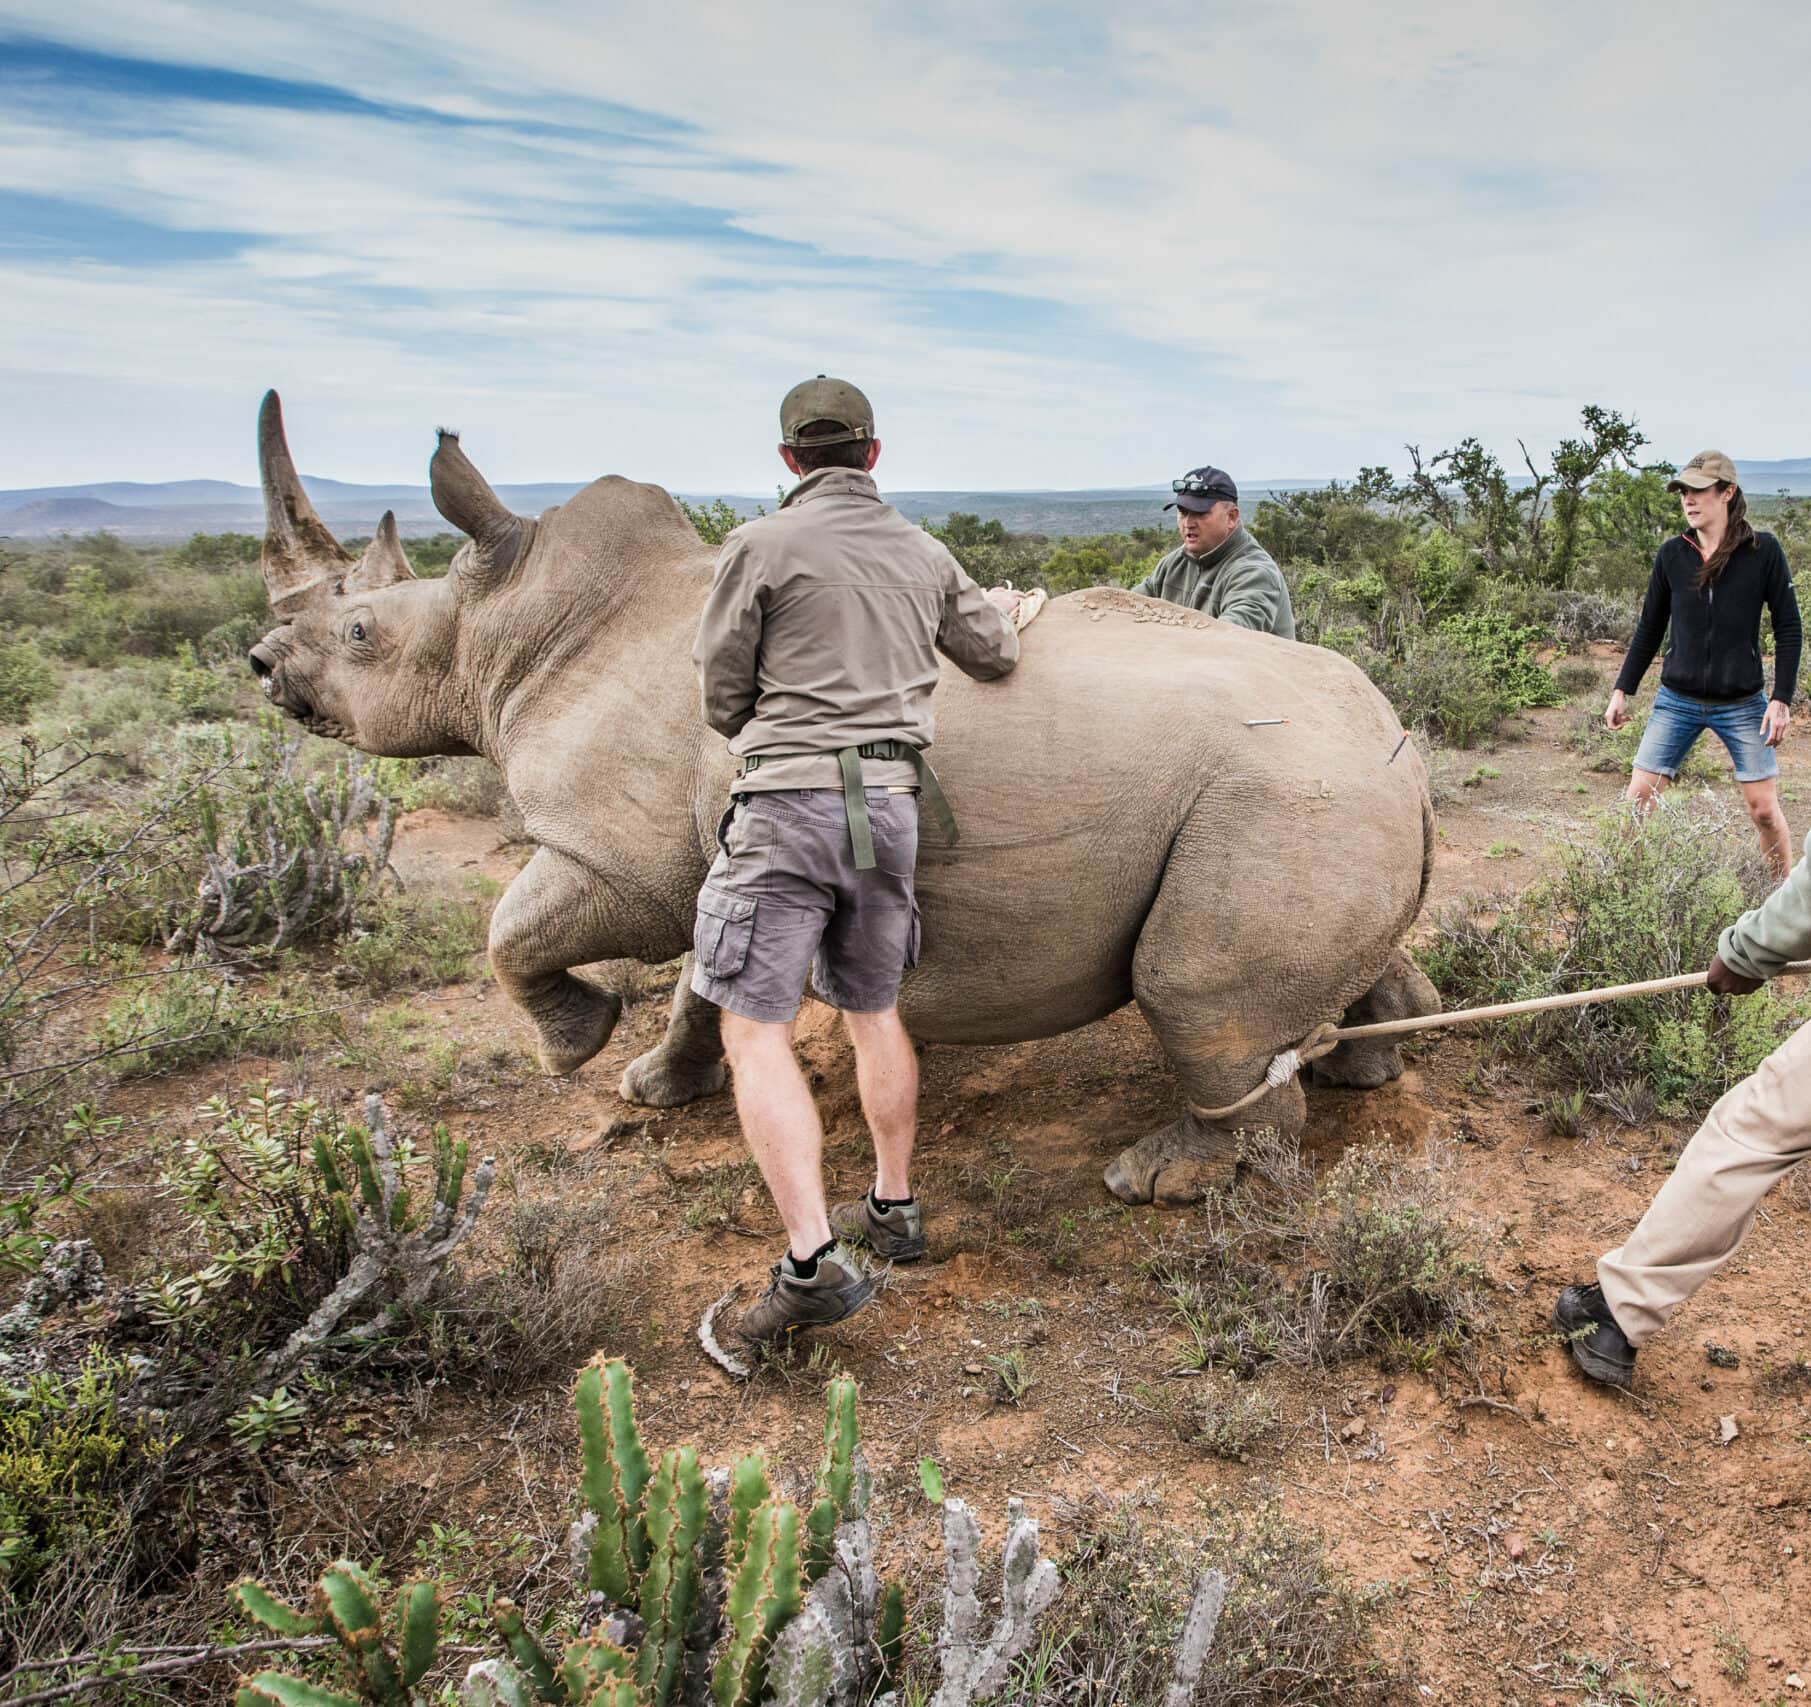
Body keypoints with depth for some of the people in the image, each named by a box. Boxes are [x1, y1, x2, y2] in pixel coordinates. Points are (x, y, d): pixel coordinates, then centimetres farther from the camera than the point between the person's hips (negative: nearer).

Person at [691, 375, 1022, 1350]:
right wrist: (1000, 608, 49)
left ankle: (814, 1260, -13)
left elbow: (722, 698, 0)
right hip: (893, 803, 6)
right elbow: (994, 657, 26)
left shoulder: (761, 547, -5)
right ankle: (894, 1210, 29)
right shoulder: (924, 557, 11)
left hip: (790, 802, -6)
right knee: (871, 1009, 20)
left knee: (755, 1030, -5)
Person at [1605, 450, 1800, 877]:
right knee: (1638, 800, -4)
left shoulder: (1763, 551, -6)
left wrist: (1782, 699, -8)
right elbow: (1649, 629, 9)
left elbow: (1788, 628, -2)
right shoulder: (1671, 554, 0)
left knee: (1764, 809, 3)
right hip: (1677, 701, 2)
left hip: (1743, 705, -2)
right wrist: (1622, 690, 7)